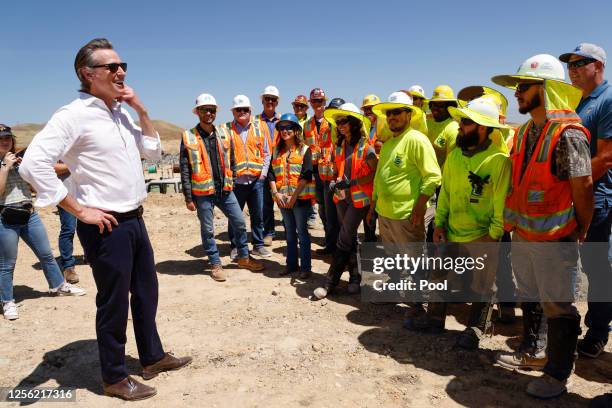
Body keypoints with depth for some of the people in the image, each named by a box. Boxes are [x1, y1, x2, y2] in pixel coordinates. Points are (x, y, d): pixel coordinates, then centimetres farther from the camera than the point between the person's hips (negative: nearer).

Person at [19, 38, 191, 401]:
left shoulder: (122, 113, 10)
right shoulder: (75, 114, -15)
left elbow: (153, 152, 15)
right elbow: (34, 164, -22)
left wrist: (142, 110, 3)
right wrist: (80, 211, -19)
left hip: (135, 219, 8)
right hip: (106, 226, -8)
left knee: (147, 291, 19)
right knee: (114, 302, 5)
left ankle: (153, 356, 37)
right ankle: (115, 378, 24)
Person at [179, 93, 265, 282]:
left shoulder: (223, 133, 6)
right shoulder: (188, 137, -5)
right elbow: (184, 170, -5)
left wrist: (231, 183, 10)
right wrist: (188, 198, -7)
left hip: (225, 189, 4)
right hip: (203, 192, -3)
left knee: (239, 222, 9)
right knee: (207, 230, 7)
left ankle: (244, 257, 27)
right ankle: (215, 264, 22)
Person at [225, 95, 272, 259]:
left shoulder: (258, 129, 9)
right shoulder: (226, 130, 0)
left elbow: (266, 153, 12)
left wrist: (263, 172, 2)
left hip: (256, 179, 3)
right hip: (235, 181, -3)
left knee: (258, 215, 10)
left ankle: (258, 245, 23)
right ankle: (236, 247, 20)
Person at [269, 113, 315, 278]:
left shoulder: (304, 150, -4)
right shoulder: (277, 150, 11)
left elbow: (306, 176, -13)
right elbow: (271, 174, 6)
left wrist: (294, 196, -18)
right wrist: (276, 193, -8)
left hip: (301, 198, -5)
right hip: (282, 198, 5)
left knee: (302, 232, 1)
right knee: (289, 232, 14)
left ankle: (305, 267, 10)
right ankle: (291, 264, 26)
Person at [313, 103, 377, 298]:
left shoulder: (365, 146, -11)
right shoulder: (339, 146, 7)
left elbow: (375, 173, -11)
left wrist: (351, 182, -19)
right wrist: (334, 182, -4)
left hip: (359, 198, -6)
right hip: (342, 197, 6)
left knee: (343, 240, -5)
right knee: (350, 239, 14)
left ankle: (330, 282, 1)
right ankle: (355, 278, 26)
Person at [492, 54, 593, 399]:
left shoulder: (567, 133, -18)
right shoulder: (526, 131, 8)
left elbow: (583, 189, -15)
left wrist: (579, 235, -6)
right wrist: (513, 223, 14)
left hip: (555, 240, -8)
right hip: (523, 236, 8)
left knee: (558, 307, 6)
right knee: (529, 298, 21)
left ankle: (557, 375, 23)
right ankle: (533, 352, 41)